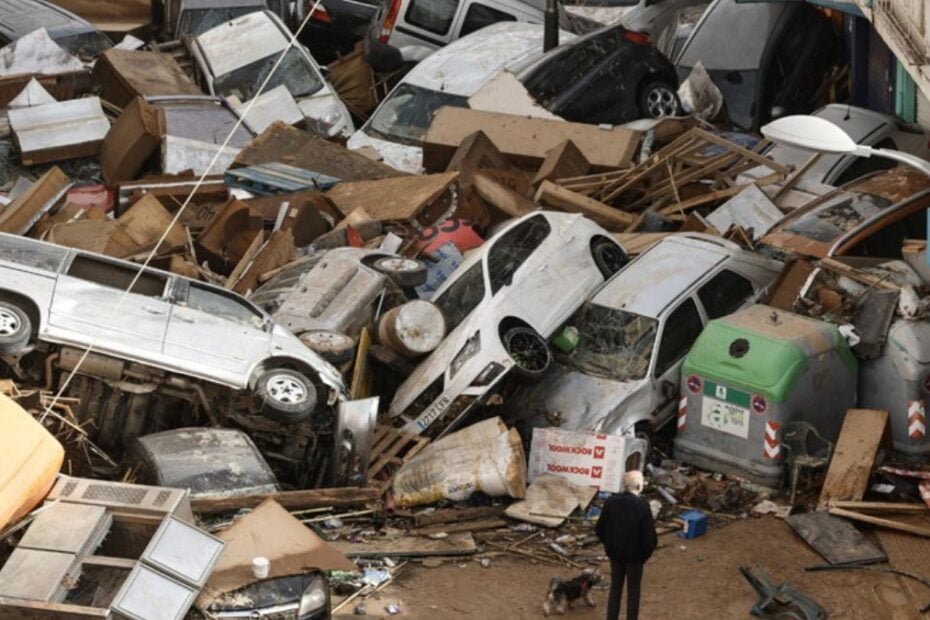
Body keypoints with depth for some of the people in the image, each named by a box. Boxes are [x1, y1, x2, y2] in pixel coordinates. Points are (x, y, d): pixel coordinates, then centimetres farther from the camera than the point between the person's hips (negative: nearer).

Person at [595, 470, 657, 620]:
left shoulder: (611, 501, -9)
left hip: (614, 553, 4)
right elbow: (649, 535, -19)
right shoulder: (642, 506, -22)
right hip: (635, 556, -4)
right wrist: (646, 553, -1)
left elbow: (600, 528, -1)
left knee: (615, 588, 19)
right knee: (633, 592, 11)